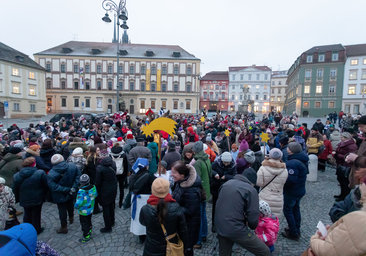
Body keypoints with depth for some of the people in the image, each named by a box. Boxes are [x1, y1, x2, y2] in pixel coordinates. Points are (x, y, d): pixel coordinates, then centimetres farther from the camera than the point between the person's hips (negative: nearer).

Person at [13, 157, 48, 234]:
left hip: (24, 200, 4)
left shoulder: (16, 176, -6)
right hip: (37, 199, -3)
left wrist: (17, 199, 16)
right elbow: (46, 186, -14)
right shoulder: (40, 173, -20)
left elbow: (15, 189, 3)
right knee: (36, 215, 14)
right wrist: (44, 196, 4)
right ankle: (36, 230, 29)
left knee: (27, 214, 24)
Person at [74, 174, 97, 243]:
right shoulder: (93, 187, -16)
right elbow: (96, 195, 2)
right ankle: (89, 232, 46)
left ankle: (86, 237, 28)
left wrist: (76, 206, -13)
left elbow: (78, 203, -35)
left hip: (83, 212, -6)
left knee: (84, 224, 14)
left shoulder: (81, 192, -33)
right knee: (89, 221, 27)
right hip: (91, 210, 6)